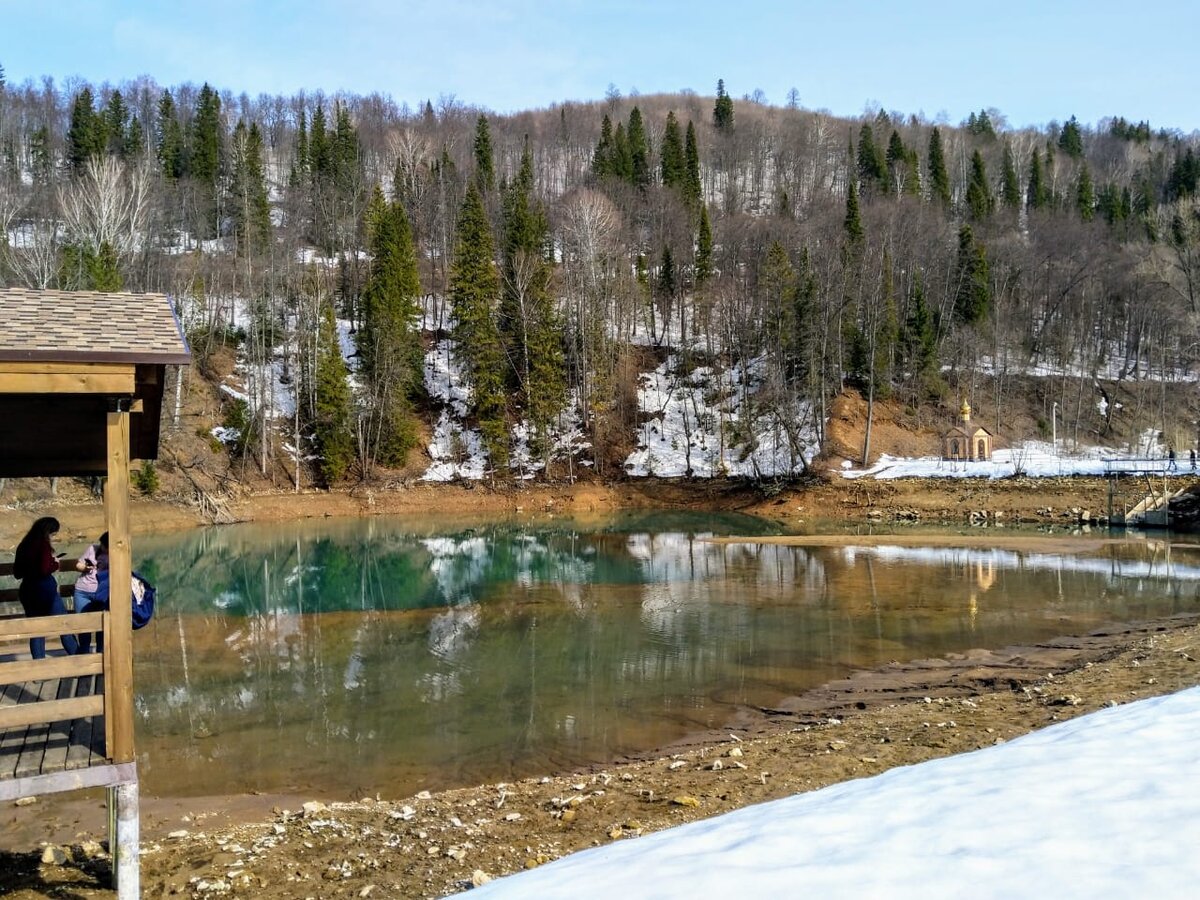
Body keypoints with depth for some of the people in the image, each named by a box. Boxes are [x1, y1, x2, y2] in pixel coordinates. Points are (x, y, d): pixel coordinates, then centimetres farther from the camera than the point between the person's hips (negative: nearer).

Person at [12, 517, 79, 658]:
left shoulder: (23, 546, 10)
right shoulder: (43, 545, -12)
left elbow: (17, 573, 16)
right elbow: (45, 570, -21)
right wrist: (55, 564, -3)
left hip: (27, 592, 7)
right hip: (45, 590, -7)